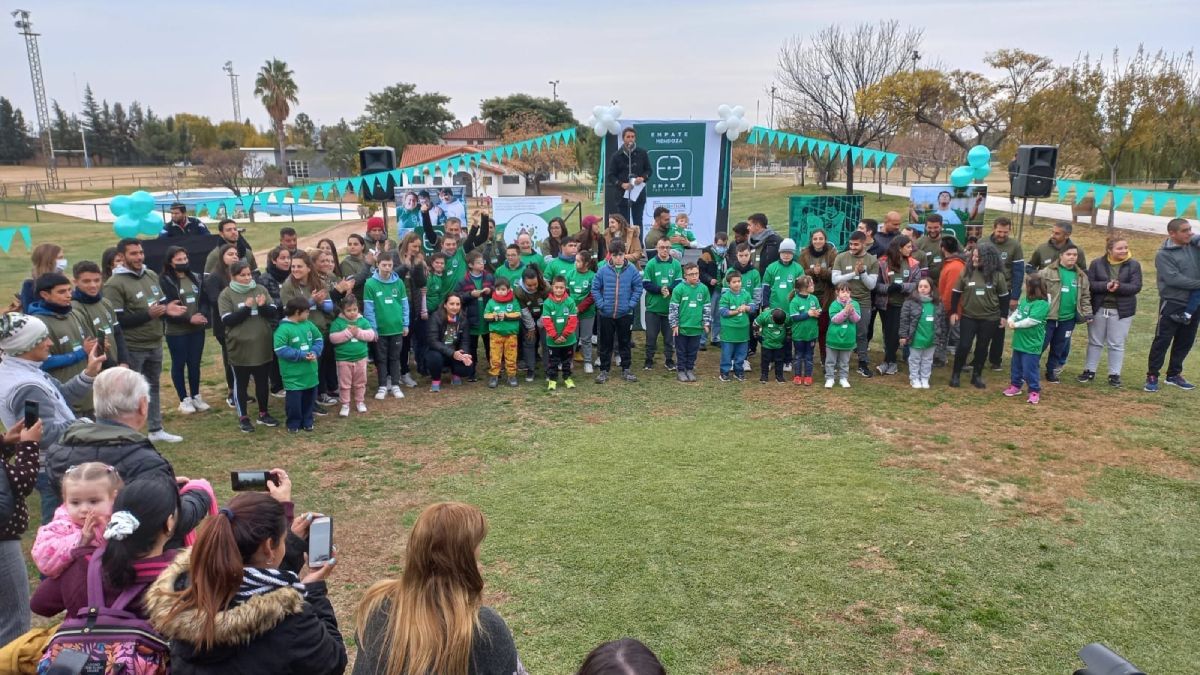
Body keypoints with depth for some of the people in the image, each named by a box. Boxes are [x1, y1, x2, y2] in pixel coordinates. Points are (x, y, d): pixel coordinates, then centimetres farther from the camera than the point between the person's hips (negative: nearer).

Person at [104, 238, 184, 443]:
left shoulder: (152, 275, 7)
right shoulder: (114, 284, -16)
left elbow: (161, 303, 17)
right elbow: (115, 320, -22)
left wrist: (167, 309, -7)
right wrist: (147, 314, -25)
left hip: (155, 344, 7)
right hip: (132, 348, -7)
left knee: (153, 386, 18)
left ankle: (156, 429, 30)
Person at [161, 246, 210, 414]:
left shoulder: (195, 278, 7)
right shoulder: (165, 282, -11)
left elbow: (204, 300, 12)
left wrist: (205, 318, -5)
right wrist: (188, 319, -19)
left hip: (197, 330, 5)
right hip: (176, 332, -5)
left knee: (195, 364, 12)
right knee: (179, 365, 8)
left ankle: (196, 397, 24)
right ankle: (184, 400, 17)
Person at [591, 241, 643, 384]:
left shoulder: (632, 270, -5)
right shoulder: (603, 270, -6)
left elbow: (638, 288, 1)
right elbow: (595, 288, 1)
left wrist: (631, 304, -6)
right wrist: (601, 304, -6)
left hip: (625, 313, 0)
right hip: (606, 314, 0)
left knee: (624, 342, 11)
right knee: (606, 343, 8)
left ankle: (626, 369, 22)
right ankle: (604, 370, 18)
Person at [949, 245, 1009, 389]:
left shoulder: (997, 275, -5)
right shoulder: (966, 272, -4)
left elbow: (1003, 297, 5)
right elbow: (956, 293, 4)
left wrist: (1003, 315, 3)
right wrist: (953, 312, 2)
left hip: (989, 319, 0)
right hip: (968, 317, 0)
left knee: (982, 347, 9)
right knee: (963, 346, -3)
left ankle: (977, 375, 22)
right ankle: (956, 374, 12)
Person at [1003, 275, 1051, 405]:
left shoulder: (1042, 304, -20)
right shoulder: (1024, 300, 7)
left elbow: (1031, 321, -25)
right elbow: (1016, 312, 13)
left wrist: (1016, 325, -15)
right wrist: (1010, 320, -8)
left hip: (1031, 344, -8)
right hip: (1019, 341, 8)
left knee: (1029, 370, -2)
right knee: (1016, 367, 20)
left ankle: (1034, 391, 12)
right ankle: (1015, 386, 34)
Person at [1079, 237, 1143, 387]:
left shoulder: (1134, 265, -3)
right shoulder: (1097, 263, -2)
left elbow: (1136, 287, -10)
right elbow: (1089, 284, -8)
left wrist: (1119, 287, -27)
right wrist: (1106, 286, -24)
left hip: (1122, 311, -1)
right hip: (1098, 308, 1)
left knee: (1116, 344, 5)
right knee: (1095, 342, 11)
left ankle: (1114, 374, 14)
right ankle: (1089, 371, 21)